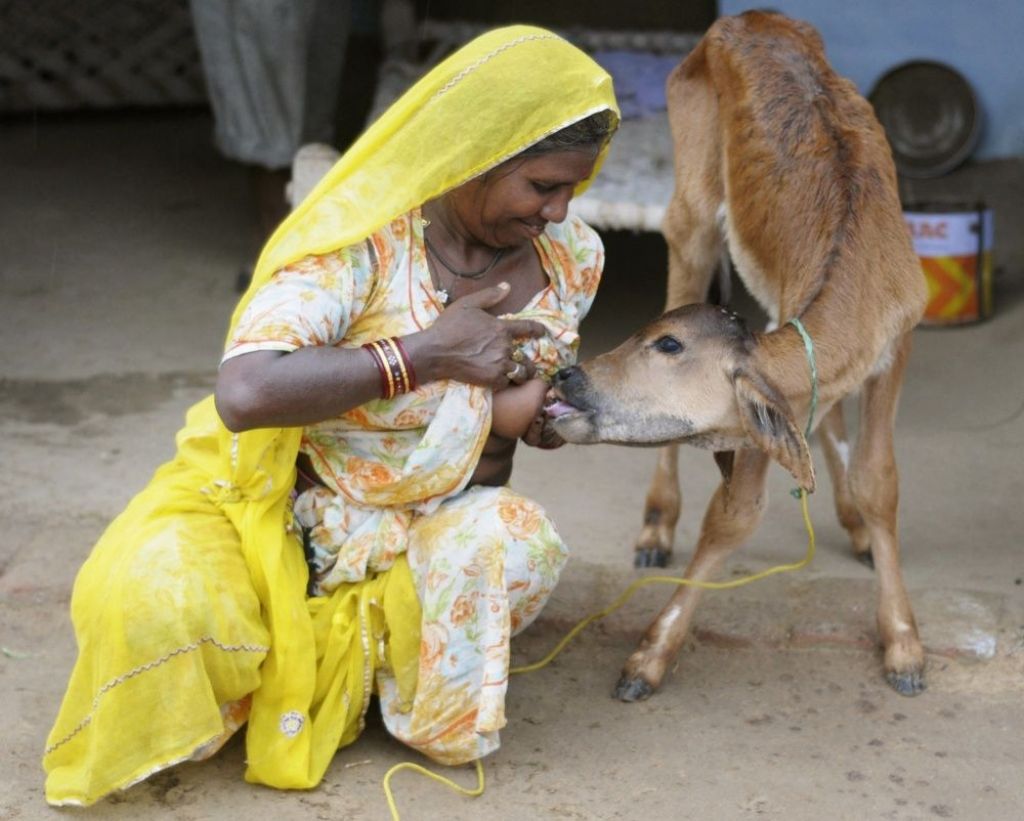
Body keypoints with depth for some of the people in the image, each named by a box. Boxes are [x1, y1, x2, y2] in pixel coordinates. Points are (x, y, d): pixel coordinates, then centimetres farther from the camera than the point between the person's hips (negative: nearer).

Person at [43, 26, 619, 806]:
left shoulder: (569, 257, -5)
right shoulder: (362, 236, -22)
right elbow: (244, 393, -36)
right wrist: (426, 354, -31)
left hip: (420, 530, 4)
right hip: (269, 506, -3)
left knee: (517, 545, -31)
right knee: (153, 594, -34)